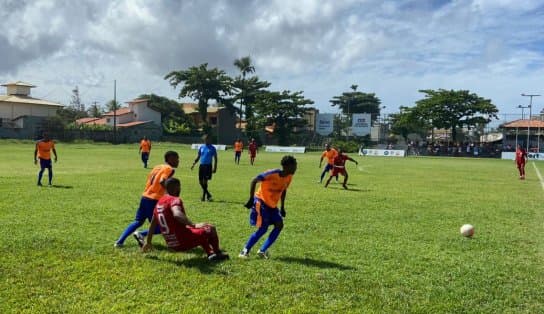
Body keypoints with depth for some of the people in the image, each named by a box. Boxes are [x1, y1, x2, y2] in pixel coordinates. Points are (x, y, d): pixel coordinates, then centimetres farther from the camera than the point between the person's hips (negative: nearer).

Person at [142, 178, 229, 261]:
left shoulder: (159, 203, 10)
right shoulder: (174, 200, -15)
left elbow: (153, 224, 21)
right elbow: (177, 214, -38)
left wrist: (148, 242, 31)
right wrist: (194, 225, -39)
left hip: (171, 245, 9)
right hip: (183, 242, -9)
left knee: (201, 231, 31)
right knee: (211, 228, 7)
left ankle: (210, 253, 27)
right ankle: (217, 253, 25)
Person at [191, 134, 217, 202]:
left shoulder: (212, 148, -2)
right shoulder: (201, 147, 11)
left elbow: (215, 158, 0)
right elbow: (198, 157, 15)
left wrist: (215, 168, -8)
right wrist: (194, 164, 1)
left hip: (208, 166, -5)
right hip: (201, 165, 5)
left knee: (205, 181, -9)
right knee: (200, 181, 4)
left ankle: (204, 196, 2)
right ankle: (208, 195, 19)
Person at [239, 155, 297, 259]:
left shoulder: (289, 177, -3)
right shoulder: (272, 174, -25)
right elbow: (254, 181, -21)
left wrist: (282, 207, 14)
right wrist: (251, 199, -23)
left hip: (272, 205, 8)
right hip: (261, 201, -8)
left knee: (279, 224, -5)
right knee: (263, 228, -12)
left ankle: (262, 250, 2)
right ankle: (245, 251, 3)